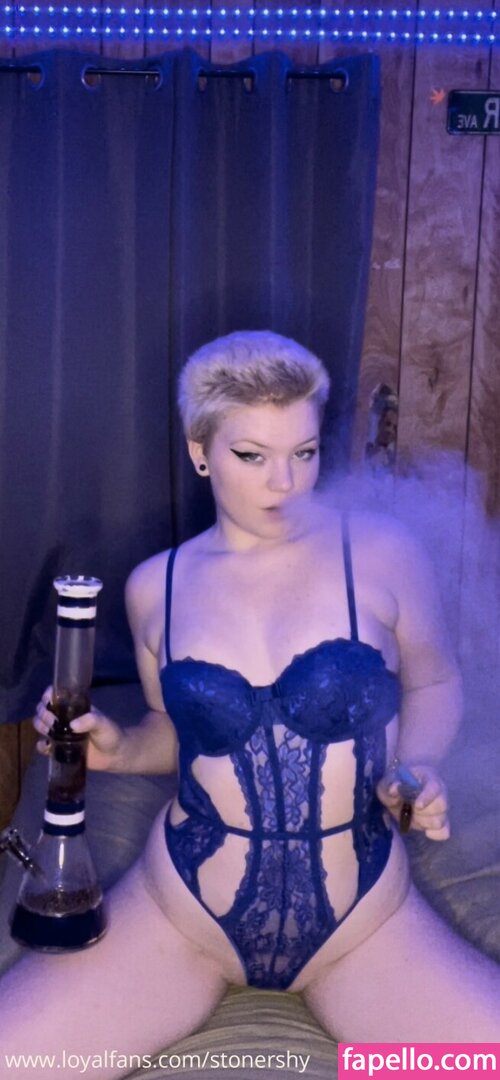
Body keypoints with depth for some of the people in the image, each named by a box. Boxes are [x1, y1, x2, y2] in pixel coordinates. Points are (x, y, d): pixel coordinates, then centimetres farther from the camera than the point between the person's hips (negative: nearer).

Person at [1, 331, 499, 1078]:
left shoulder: (381, 554, -7)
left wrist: (417, 767, -9)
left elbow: (433, 682, 9)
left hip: (361, 920, 0)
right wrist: (118, 750, -4)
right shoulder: (156, 586, 0)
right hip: (179, 911, 1)